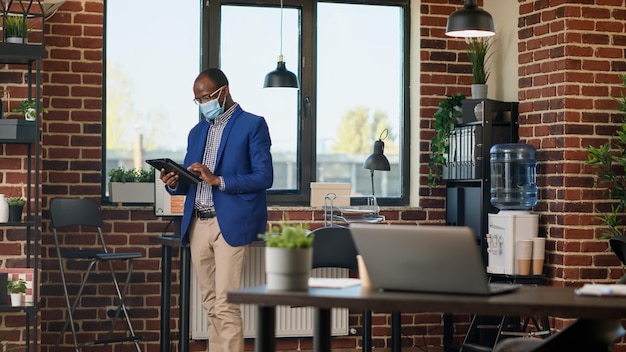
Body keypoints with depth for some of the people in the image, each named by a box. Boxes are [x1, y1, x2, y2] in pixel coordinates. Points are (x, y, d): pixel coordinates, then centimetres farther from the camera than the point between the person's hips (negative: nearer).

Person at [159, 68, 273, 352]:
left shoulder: (253, 125, -1)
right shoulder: (197, 131, 19)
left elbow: (264, 177, -9)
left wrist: (218, 180, -19)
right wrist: (174, 183, -4)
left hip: (231, 224, -6)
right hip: (197, 224, 6)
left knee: (225, 305, -11)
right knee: (210, 304, 7)